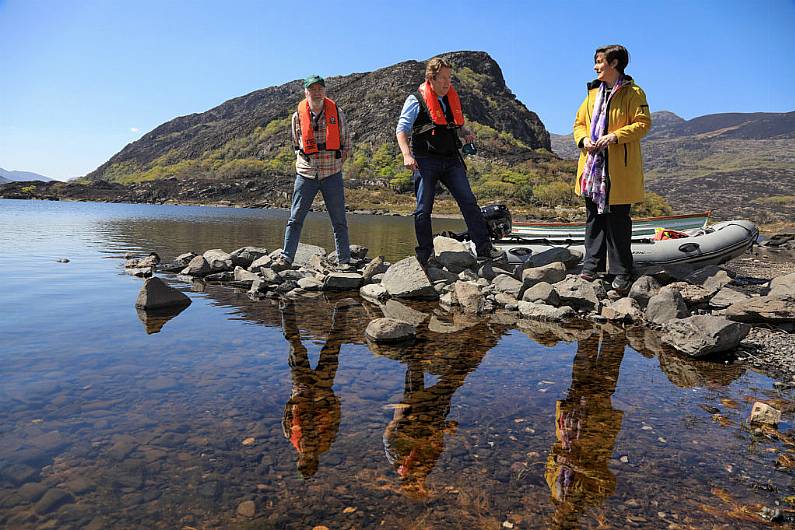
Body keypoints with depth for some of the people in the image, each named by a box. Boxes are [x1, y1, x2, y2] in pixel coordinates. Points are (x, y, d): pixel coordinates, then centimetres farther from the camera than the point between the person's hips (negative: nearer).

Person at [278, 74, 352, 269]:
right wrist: (302, 161, 10)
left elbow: (346, 142, 12)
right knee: (295, 218, 0)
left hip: (332, 174, 0)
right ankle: (286, 258, 7)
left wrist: (336, 163, 6)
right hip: (306, 173, 1)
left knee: (339, 220, 3)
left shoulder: (337, 112, 3)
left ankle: (344, 260, 11)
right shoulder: (298, 115, 4)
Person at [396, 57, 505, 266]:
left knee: (469, 202, -4)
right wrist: (407, 155, -23)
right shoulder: (416, 100, -2)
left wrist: (467, 132, 8)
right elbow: (402, 129, -7)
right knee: (423, 210, 0)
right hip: (425, 161, -5)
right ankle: (425, 256, 10)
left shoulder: (452, 98, 16)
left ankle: (484, 248, -1)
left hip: (451, 159, 5)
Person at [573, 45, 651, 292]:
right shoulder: (593, 92, 17)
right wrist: (583, 139, -3)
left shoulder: (633, 93, -2)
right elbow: (579, 122, 18)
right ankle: (592, 265, 17)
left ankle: (621, 272, 8)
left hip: (620, 170, -6)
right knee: (594, 217, 9)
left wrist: (615, 136, -21)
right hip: (593, 165, 6)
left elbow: (643, 123, -9)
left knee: (618, 221, -1)